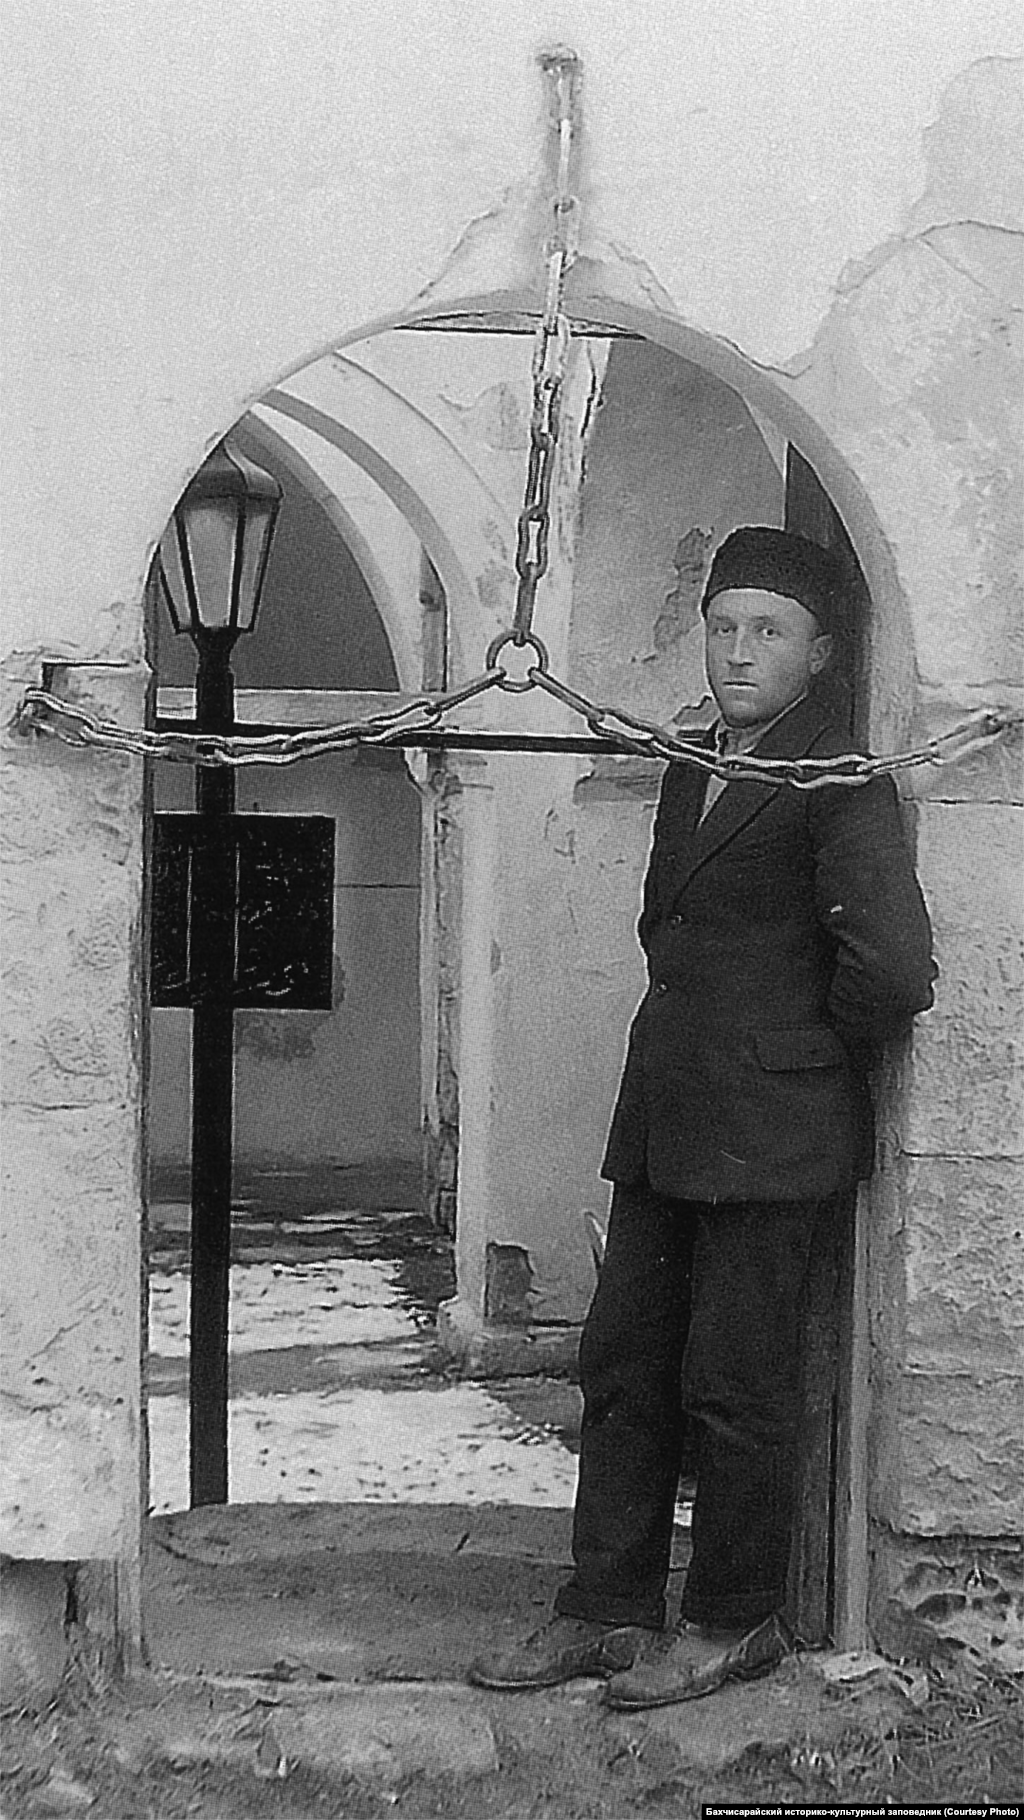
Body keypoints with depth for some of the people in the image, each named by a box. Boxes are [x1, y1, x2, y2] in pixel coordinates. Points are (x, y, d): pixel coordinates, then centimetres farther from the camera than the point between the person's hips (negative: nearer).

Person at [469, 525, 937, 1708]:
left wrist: (816, 1053, -6)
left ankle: (735, 1622, 17)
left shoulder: (839, 783, -12)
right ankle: (607, 1611, 21)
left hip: (767, 1133, -8)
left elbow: (894, 966, -22)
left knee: (735, 1386, 1)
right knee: (621, 1368, 11)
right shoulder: (688, 768, 15)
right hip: (663, 1121, 8)